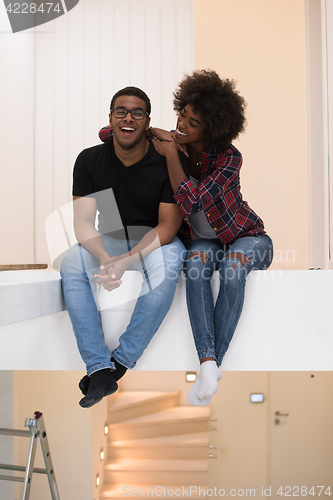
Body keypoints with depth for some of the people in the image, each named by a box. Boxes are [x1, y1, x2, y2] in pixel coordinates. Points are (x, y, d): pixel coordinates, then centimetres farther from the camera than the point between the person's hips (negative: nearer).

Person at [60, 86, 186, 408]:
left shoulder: (167, 162, -14)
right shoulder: (89, 160, -7)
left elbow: (167, 225, -17)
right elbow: (83, 221, -13)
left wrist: (126, 260, -34)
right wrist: (105, 259, -35)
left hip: (156, 240, -2)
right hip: (110, 239, 3)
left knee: (168, 262, -36)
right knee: (71, 263, -27)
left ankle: (120, 362, -26)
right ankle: (99, 369, -27)